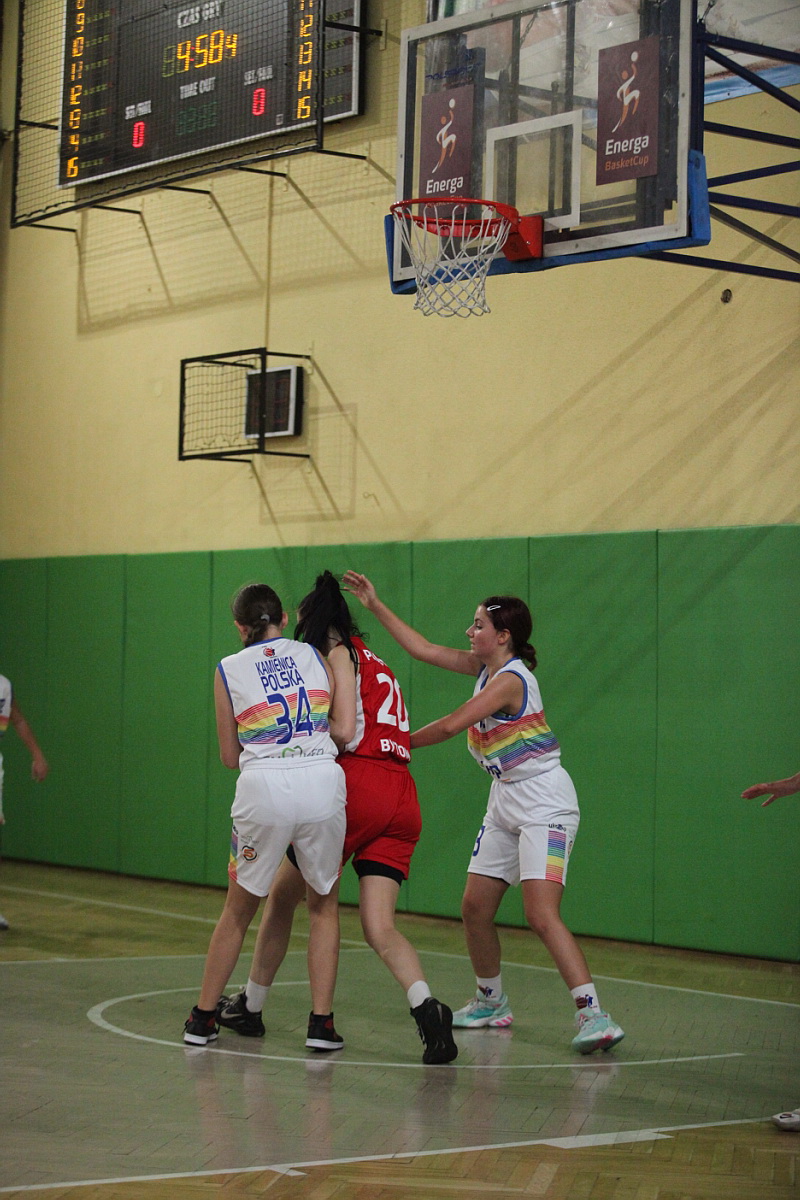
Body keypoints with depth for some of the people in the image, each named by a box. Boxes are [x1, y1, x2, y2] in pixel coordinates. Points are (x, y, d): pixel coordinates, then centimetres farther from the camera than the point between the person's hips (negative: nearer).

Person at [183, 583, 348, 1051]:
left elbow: (230, 756, 12)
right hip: (322, 784, 1)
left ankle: (203, 1017, 25)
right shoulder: (316, 657, 12)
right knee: (324, 906, 18)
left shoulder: (228, 670, 9)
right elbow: (341, 730, 10)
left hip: (263, 788, -1)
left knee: (238, 911, 17)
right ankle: (322, 1022, 10)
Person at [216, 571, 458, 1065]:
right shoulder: (379, 666, 27)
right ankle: (427, 1008, -26)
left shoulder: (340, 654, 2)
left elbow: (346, 733, -10)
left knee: (282, 899, 13)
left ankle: (250, 1006, 26)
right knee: (380, 927, -2)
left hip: (357, 785, -7)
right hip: (403, 799, 7)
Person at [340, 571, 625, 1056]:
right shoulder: (484, 667, 9)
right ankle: (492, 1003, 27)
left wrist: (402, 744, -2)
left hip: (544, 803, -10)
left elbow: (452, 725, -17)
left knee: (542, 915, -20)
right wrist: (375, 605, 14)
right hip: (507, 801, 10)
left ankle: (594, 1016, -20)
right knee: (475, 907, 10)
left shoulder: (510, 679, -18)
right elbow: (424, 649, 14)